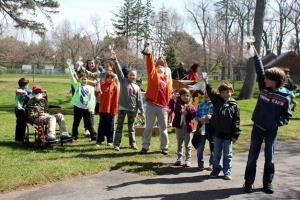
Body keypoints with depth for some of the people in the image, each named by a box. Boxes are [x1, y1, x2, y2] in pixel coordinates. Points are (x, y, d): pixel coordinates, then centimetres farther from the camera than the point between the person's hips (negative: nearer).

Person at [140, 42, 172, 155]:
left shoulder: (167, 79, 11)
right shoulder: (153, 74, 4)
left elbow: (169, 93, 13)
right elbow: (150, 64, -11)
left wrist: (169, 105, 5)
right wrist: (148, 54, -24)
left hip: (163, 107, 2)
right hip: (152, 105, -2)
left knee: (163, 128, 9)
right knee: (149, 127, 5)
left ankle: (164, 148, 20)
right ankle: (145, 147, 13)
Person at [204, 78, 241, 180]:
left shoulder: (234, 105, -5)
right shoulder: (217, 100, 3)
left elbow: (236, 121, -5)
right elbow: (210, 92, -10)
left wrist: (235, 135, -8)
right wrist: (206, 83, -25)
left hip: (228, 134, -2)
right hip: (217, 133, 2)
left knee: (227, 155, 8)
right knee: (216, 153, 13)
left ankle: (227, 172, 17)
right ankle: (216, 169, 26)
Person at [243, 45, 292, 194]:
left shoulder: (285, 98, -10)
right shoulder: (263, 88, -5)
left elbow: (287, 115, 0)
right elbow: (259, 70, -4)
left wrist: (280, 122, -19)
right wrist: (255, 54, -5)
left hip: (272, 131, -2)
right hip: (257, 128, 2)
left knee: (269, 158, 9)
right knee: (252, 156, 6)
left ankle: (268, 183, 22)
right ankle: (248, 182, 15)